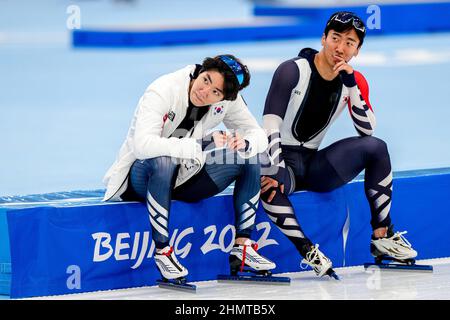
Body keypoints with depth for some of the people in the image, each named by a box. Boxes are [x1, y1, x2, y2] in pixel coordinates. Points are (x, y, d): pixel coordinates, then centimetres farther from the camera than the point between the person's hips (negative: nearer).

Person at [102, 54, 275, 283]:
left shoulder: (228, 100, -9)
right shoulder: (163, 91, -26)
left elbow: (258, 135, -2)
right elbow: (142, 145, -38)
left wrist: (244, 143, -27)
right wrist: (200, 145, -40)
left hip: (184, 178, 6)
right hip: (140, 177, -6)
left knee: (249, 160, -9)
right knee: (163, 160, -39)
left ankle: (242, 247, -6)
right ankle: (162, 251, -28)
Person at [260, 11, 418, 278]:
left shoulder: (355, 81, 4)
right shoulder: (293, 70, -12)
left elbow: (368, 130, -8)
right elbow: (271, 123, -20)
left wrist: (351, 85, -18)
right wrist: (273, 172, -30)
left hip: (313, 165, 5)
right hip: (282, 160, -5)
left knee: (376, 147, -16)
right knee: (269, 185, -40)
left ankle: (382, 237, -13)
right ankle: (309, 252, -31)